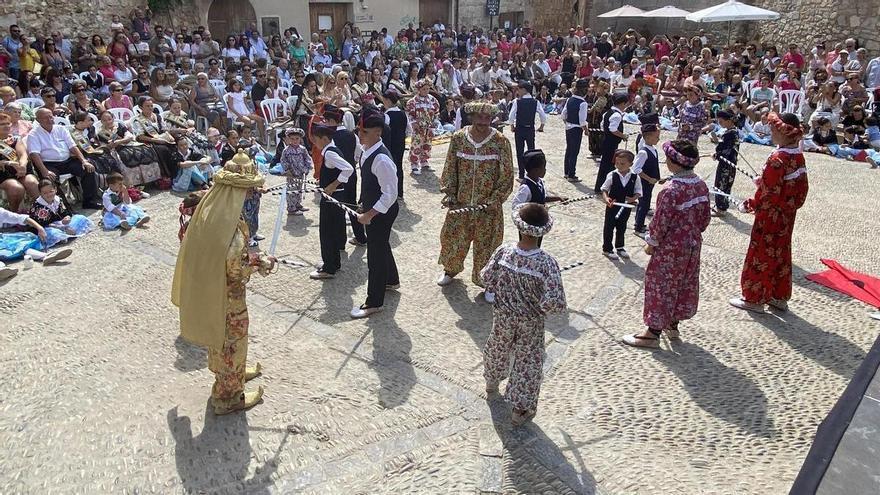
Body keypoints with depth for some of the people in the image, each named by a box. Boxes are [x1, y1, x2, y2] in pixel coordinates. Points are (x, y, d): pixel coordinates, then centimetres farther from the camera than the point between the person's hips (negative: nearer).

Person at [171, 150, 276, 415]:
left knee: (220, 334, 27)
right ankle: (228, 396, 26)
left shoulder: (209, 205, -2)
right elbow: (236, 267, -28)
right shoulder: (230, 221, -29)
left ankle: (231, 372, 51)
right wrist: (262, 263, -12)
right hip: (226, 293, -9)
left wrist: (249, 255, 13)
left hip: (206, 286, 9)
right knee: (232, 338, 10)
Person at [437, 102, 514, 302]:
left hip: (488, 206, -2)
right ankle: (450, 270, 44)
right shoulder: (458, 138, -4)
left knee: (486, 244, 7)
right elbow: (450, 169, 2)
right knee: (452, 237, 16)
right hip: (460, 203, 3)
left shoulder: (500, 142, -11)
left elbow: (507, 176, -8)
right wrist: (449, 193, -7)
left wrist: (495, 200, -16)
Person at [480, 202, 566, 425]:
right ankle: (521, 409, 30)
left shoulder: (503, 252, -20)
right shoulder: (547, 262, -29)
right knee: (528, 361, 17)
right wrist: (541, 307, -10)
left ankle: (492, 382, 58)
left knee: (498, 347, 30)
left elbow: (486, 278, -6)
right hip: (531, 322, -3)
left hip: (503, 315, 3)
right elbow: (555, 301, -31)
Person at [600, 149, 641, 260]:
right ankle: (607, 249, 23)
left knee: (622, 228, 20)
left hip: (626, 208, 2)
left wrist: (633, 199, -21)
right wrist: (606, 198, -24)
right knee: (609, 228, 9)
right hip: (612, 206, -2)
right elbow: (604, 189, -6)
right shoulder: (612, 175, -14)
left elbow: (638, 192, -2)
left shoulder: (635, 177, -10)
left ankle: (620, 247, 38)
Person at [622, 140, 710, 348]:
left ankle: (653, 333, 12)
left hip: (670, 248, -8)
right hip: (692, 245, 8)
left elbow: (661, 221, -21)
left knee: (661, 286, 3)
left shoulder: (672, 190, -25)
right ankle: (673, 325, 35)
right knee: (685, 285, 18)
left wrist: (651, 243, -8)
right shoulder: (701, 185, 0)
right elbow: (705, 218, 8)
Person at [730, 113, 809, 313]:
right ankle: (779, 297, 29)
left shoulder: (777, 160, -24)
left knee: (761, 255, 4)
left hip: (770, 217, -8)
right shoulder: (799, 157, 3)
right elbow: (802, 188, 11)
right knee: (781, 255, 17)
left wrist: (750, 204, -7)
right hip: (787, 217, 8)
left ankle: (754, 298, 14)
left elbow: (768, 193, -22)